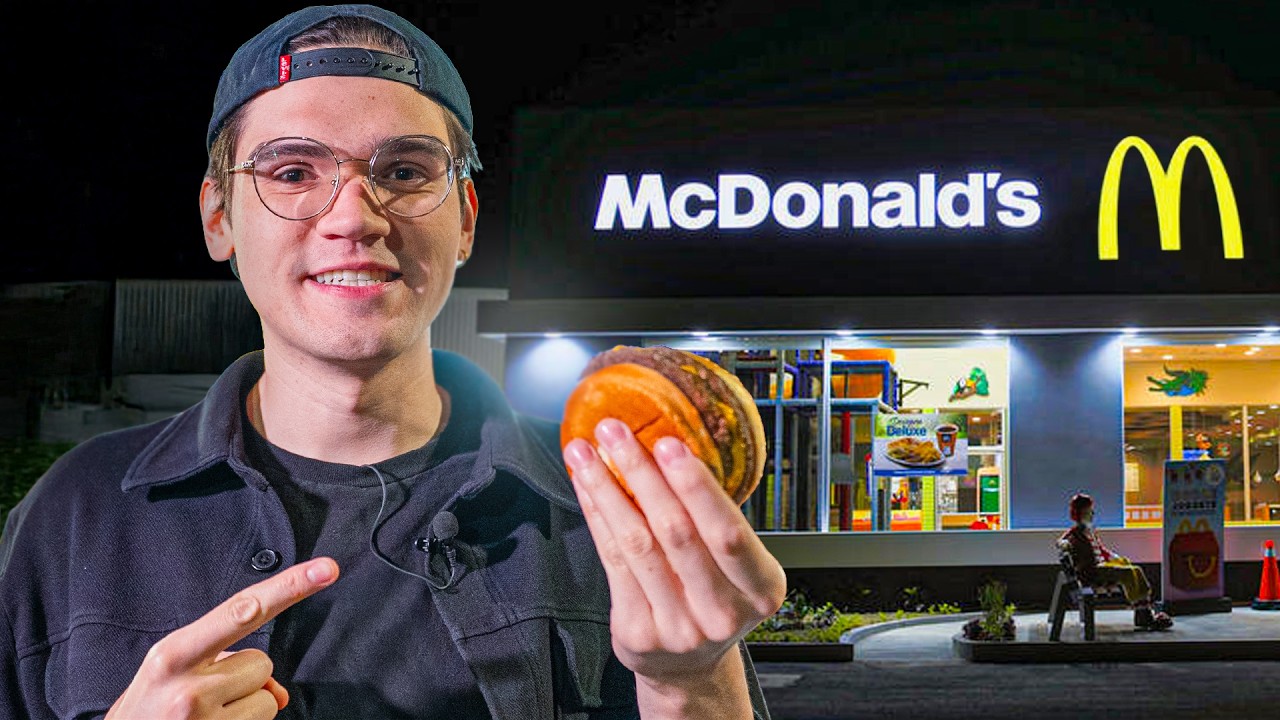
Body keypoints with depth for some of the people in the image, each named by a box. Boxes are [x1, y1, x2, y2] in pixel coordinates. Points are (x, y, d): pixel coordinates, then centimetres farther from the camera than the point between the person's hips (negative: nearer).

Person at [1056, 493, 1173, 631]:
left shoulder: (1092, 532, 22)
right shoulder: (1074, 532, -4)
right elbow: (1061, 541, -21)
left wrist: (1116, 557, 21)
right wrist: (1064, 544, -43)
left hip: (1103, 565, 9)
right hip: (1090, 570, -9)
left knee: (1137, 570, -3)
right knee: (1127, 573, -22)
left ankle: (1147, 611, -7)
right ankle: (1140, 617, -20)